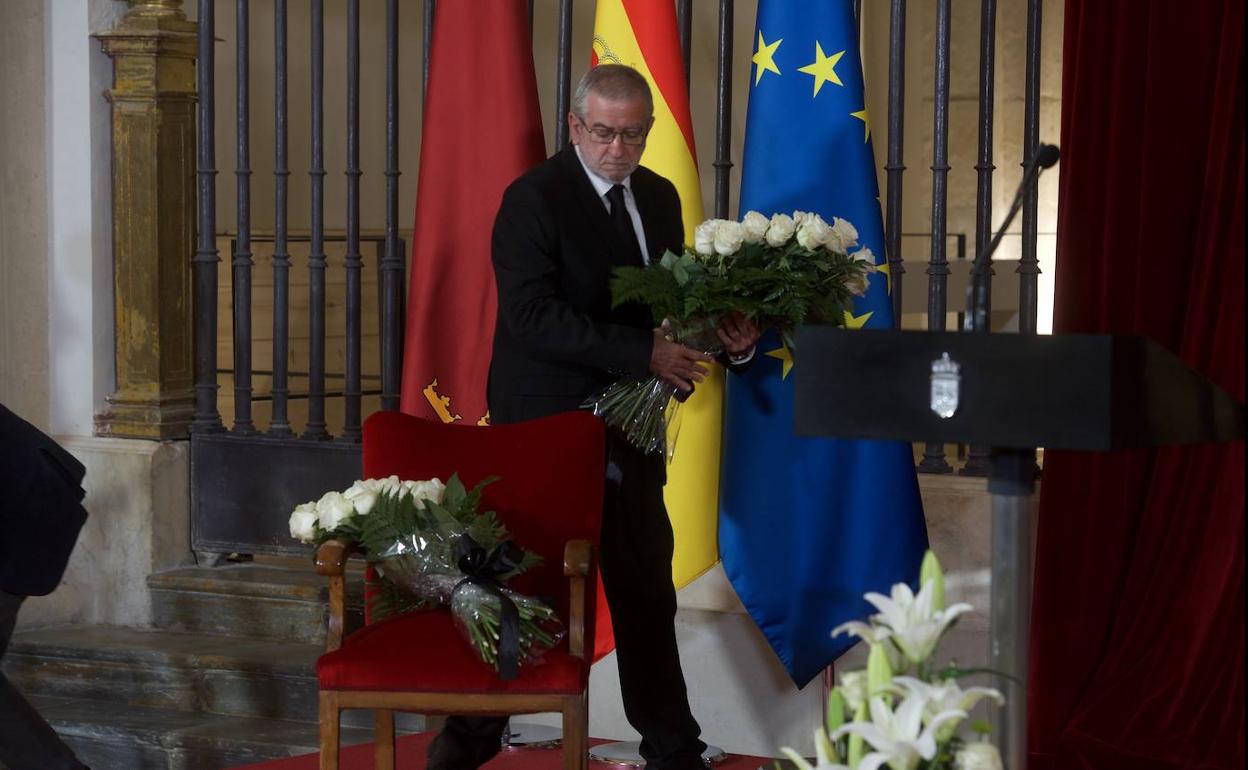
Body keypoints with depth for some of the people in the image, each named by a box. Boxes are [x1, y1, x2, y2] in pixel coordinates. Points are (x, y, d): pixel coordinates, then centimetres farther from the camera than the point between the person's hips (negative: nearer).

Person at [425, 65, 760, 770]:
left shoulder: (660, 197, 9)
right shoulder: (534, 199, -13)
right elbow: (531, 316, -23)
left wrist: (731, 335, -7)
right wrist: (643, 352, -28)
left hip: (629, 432, 6)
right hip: (544, 424, -6)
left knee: (648, 590, 9)